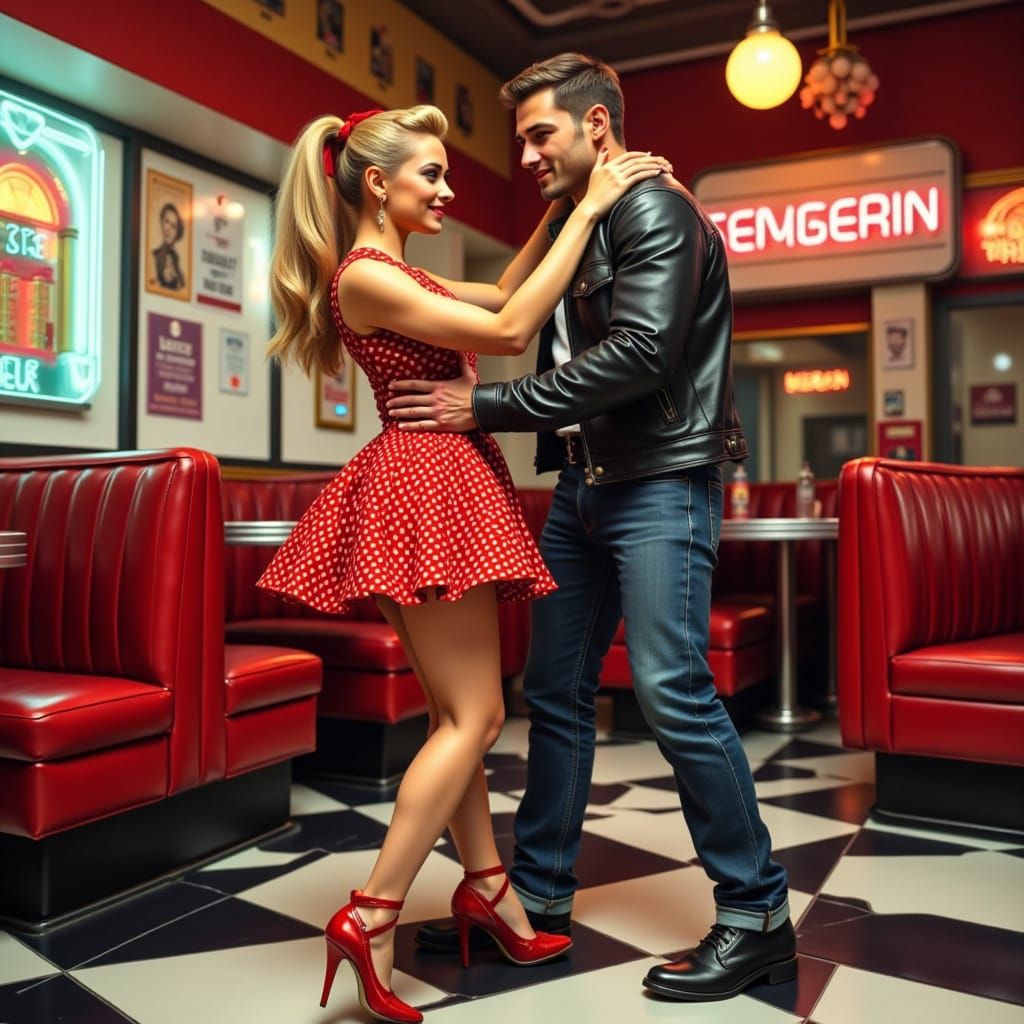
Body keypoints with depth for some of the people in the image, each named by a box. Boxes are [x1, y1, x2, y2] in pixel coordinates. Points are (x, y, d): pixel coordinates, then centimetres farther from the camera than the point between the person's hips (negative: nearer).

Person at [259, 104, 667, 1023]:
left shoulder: (396, 274, 19)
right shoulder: (365, 275, -11)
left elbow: (503, 293, 23)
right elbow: (510, 331, -16)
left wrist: (566, 205, 17)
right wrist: (588, 210, -11)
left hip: (439, 491, 10)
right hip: (428, 486, -10)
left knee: (459, 711, 13)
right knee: (474, 715, -7)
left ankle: (487, 888, 24)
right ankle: (371, 917, 0)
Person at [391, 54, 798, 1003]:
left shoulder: (655, 209, -7)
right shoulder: (572, 229, 20)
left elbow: (638, 356, -21)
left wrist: (487, 406, -19)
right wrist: (481, 401, 3)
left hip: (659, 483, -9)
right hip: (581, 486, 9)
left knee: (672, 690, -10)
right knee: (554, 691, 9)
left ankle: (757, 915, 7)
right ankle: (537, 897, 21)